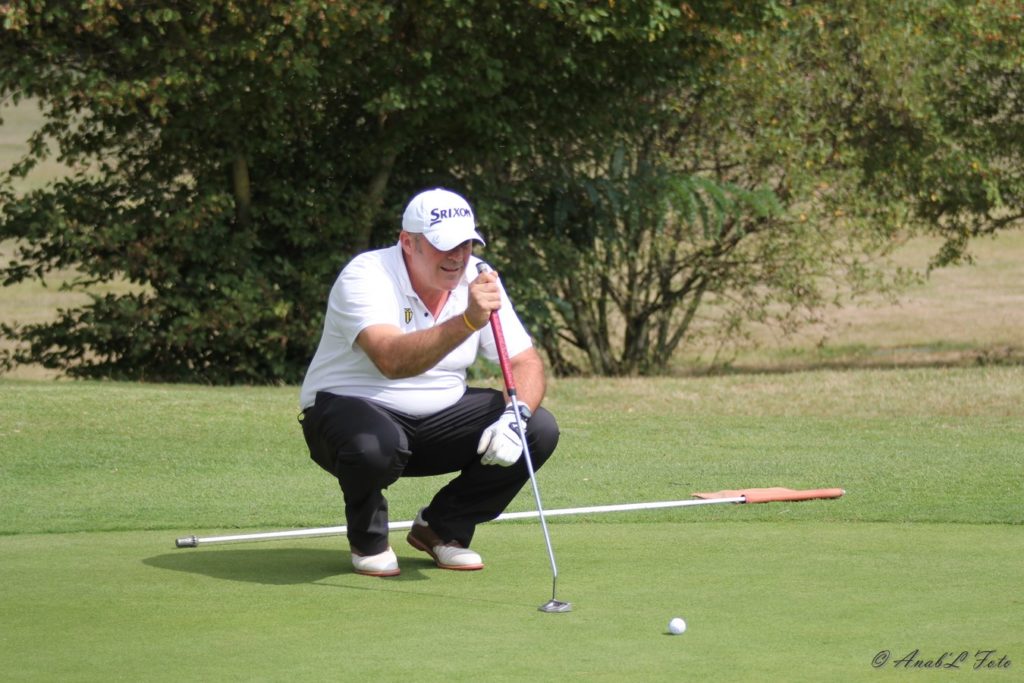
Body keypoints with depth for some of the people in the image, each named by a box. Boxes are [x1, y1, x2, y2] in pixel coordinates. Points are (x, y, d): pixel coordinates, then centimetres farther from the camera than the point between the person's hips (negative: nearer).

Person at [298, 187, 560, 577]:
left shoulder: (477, 280, -4)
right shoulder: (366, 276, -23)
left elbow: (526, 362, -4)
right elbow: (392, 360, -41)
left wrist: (515, 416, -26)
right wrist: (468, 322, -53)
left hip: (438, 418, 6)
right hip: (350, 406, -6)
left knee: (540, 429, -13)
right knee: (374, 446, -41)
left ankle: (442, 529, 7)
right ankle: (368, 541, -5)